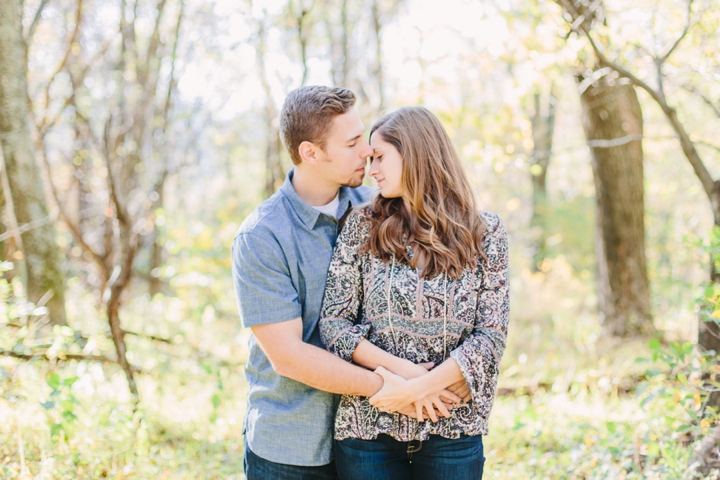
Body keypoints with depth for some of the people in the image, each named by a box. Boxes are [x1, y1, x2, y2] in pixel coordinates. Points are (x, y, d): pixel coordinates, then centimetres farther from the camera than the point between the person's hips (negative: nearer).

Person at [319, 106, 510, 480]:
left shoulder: (484, 232, -1)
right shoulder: (362, 226, 1)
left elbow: (491, 336, -5)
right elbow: (333, 323, -2)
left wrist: (415, 389, -15)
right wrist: (405, 371, -14)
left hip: (452, 431, 0)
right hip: (367, 426, 1)